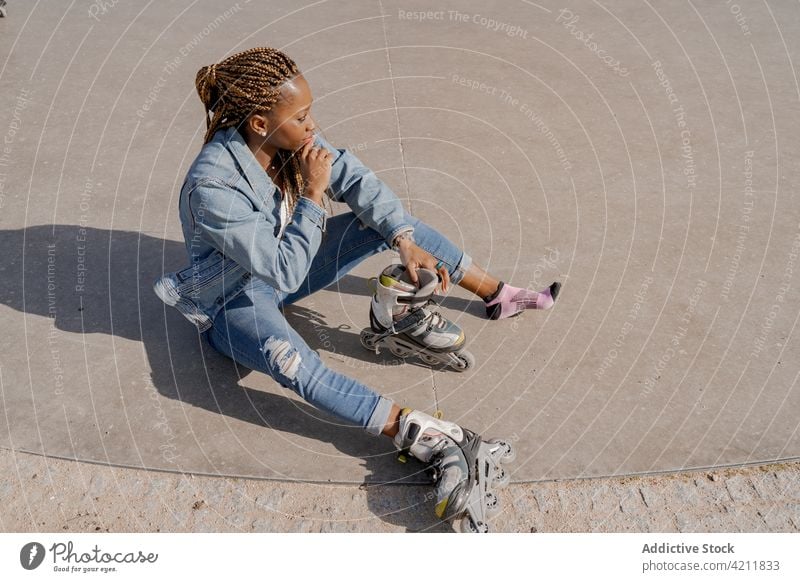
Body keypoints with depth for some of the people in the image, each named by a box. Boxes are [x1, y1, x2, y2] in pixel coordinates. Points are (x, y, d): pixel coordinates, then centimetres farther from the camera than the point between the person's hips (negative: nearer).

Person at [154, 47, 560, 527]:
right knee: (289, 359, -39)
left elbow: (356, 179, -11)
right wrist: (313, 193, -31)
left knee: (390, 219, -5)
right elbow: (285, 270, -31)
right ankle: (415, 433, -39)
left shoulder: (292, 138, -15)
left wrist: (405, 242, -21)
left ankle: (499, 296, 4)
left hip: (286, 264, 7)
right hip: (236, 297, -6)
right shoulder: (212, 186, -34)